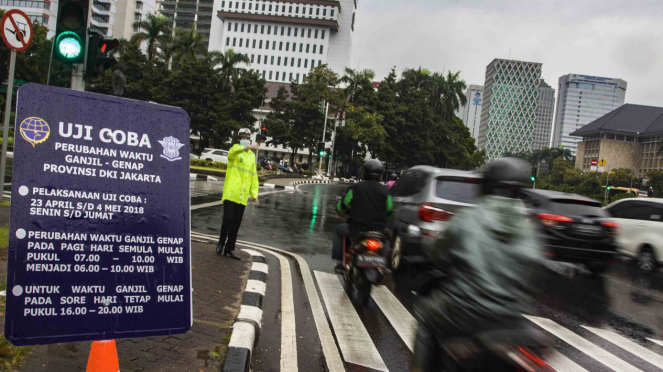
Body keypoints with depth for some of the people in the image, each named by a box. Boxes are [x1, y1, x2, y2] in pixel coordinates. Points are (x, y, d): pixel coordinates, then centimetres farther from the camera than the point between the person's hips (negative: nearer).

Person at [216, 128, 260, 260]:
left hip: (242, 196, 5)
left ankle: (230, 248, 16)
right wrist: (248, 147, -44)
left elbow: (253, 175, 16)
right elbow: (232, 153, -27)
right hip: (230, 193, -5)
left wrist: (254, 194, 7)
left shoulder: (252, 155, 15)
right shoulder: (236, 148, 0)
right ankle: (221, 242, 12)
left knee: (236, 224, 7)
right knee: (228, 219, -9)